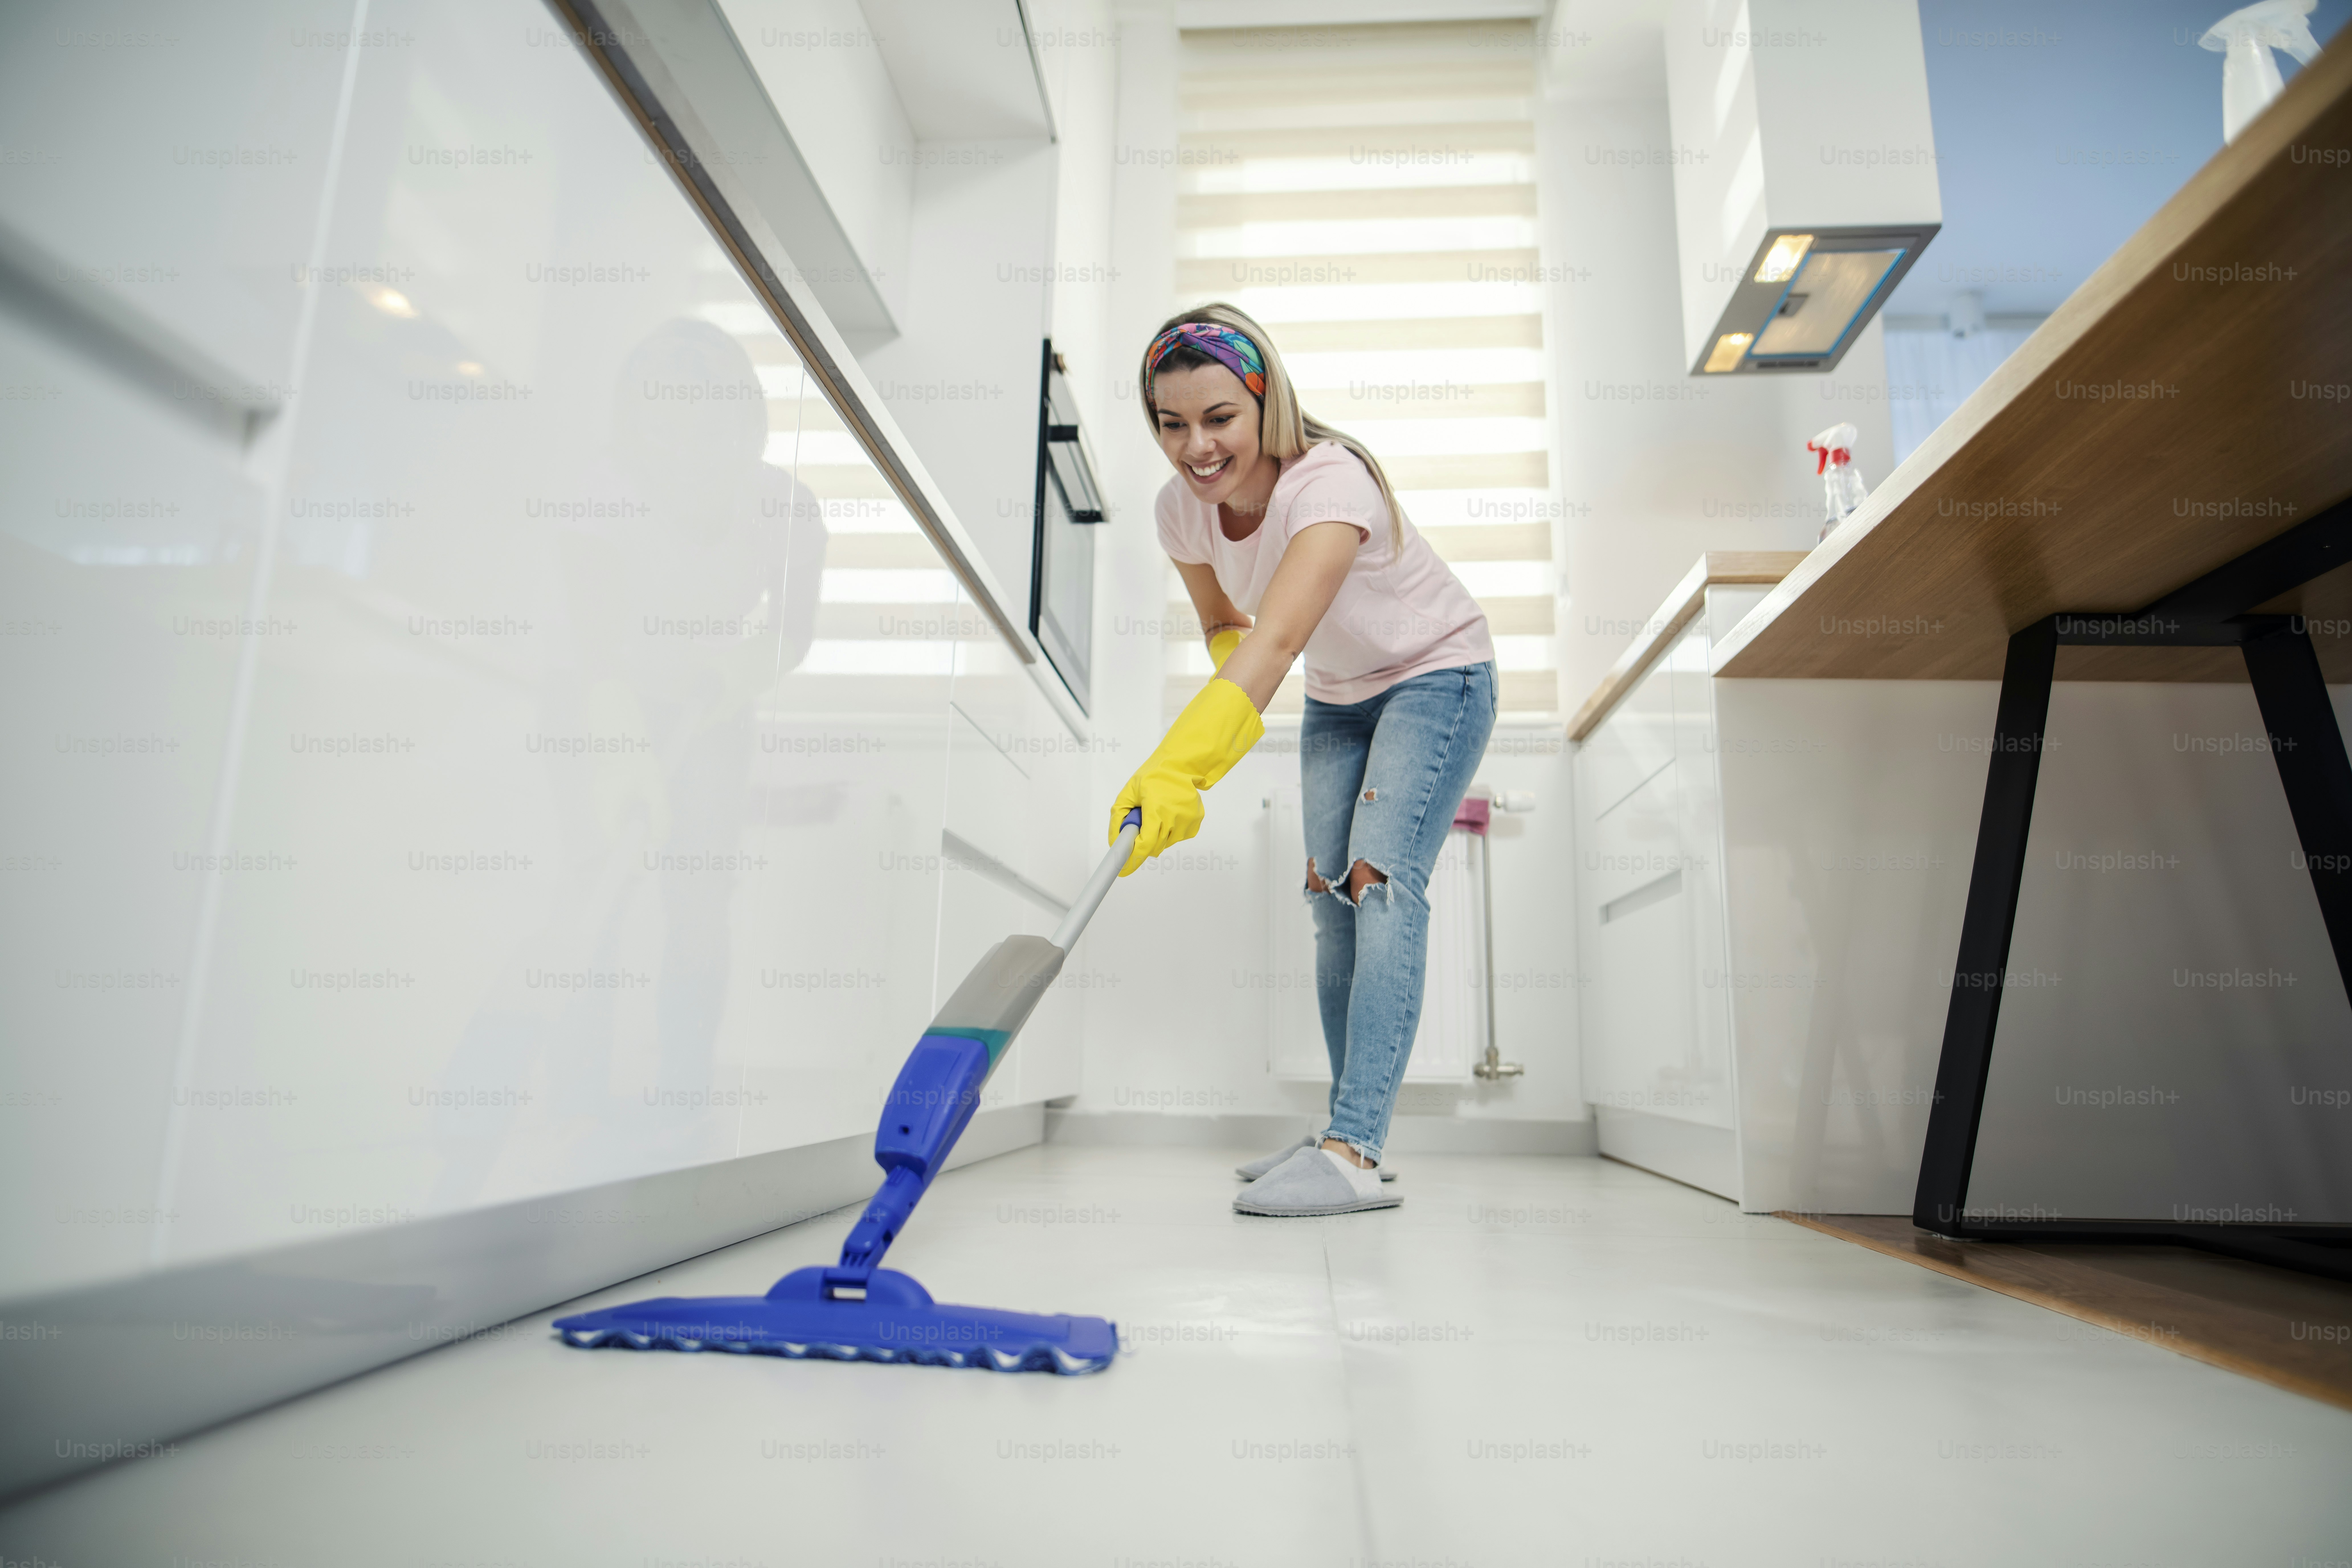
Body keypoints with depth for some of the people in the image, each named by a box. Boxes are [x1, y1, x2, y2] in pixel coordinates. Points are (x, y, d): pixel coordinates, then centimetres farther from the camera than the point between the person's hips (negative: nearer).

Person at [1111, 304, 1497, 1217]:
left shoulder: (1331, 481, -34)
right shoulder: (1182, 510, -13)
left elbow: (1278, 639, -50)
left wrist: (1178, 767, -62)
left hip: (1436, 676, -6)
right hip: (1336, 700, 7)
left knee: (1382, 878, -22)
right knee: (1333, 897, 3)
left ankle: (1354, 1153, -25)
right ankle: (1349, 1131, 12)